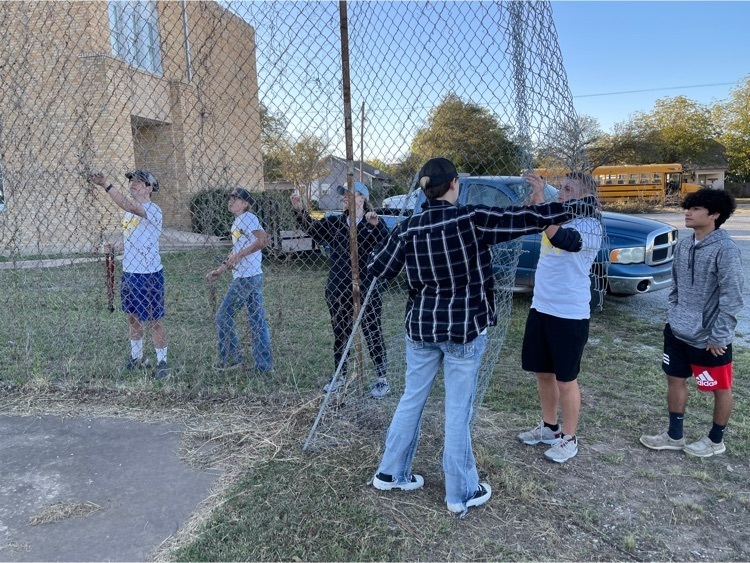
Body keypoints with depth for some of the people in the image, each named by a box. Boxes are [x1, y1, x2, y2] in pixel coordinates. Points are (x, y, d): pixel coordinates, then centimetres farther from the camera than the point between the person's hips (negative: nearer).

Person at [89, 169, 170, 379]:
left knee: (154, 320, 0)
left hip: (149, 275, -9)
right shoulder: (129, 211, 13)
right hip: (129, 273, 9)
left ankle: (162, 362, 14)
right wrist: (114, 248, 5)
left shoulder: (153, 210, -14)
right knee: (133, 316, 18)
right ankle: (137, 356, 35)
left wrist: (105, 185, -37)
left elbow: (129, 206, -33)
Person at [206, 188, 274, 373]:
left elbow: (263, 239, -23)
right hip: (254, 276, 9)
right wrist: (220, 270, 22)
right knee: (257, 320, 9)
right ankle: (264, 365, 13)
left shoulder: (247, 218, -9)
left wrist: (240, 255, -24)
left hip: (246, 277, -9)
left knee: (224, 315, 1)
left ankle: (231, 359, 10)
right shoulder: (237, 222, 20)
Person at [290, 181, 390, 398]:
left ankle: (383, 379, 19)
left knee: (373, 335, 4)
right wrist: (300, 212, -20)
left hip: (366, 291, -5)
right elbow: (314, 229, -5)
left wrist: (376, 225, -36)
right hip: (337, 291, 5)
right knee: (340, 335, 17)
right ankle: (340, 376, 34)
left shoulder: (373, 224, -6)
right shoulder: (335, 223, 7)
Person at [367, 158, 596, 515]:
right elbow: (527, 219, -9)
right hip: (464, 330, -3)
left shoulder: (408, 228, -3)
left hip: (422, 327, 4)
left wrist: (393, 238, 23)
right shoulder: (472, 220, -14)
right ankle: (461, 493, 21)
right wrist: (574, 208, 3)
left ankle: (390, 474, 31)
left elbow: (377, 269, 5)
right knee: (458, 411, 6)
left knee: (411, 400, 17)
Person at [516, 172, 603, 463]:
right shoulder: (556, 219, 6)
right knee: (543, 373, 18)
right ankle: (549, 427, 36)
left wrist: (539, 199, -35)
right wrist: (531, 197, -15)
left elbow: (561, 239, -35)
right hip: (540, 308, 7)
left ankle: (569, 439, 24)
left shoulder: (590, 226, -15)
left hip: (570, 315, -7)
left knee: (565, 380, 6)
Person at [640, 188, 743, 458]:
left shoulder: (725, 249, -18)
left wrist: (718, 337, -17)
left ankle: (716, 440, 30)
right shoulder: (683, 245, 4)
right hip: (677, 332, 7)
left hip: (708, 338, -7)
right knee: (675, 380, 14)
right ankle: (674, 435, 29)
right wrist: (672, 316, 13)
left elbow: (731, 299, -18)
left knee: (720, 388, 12)